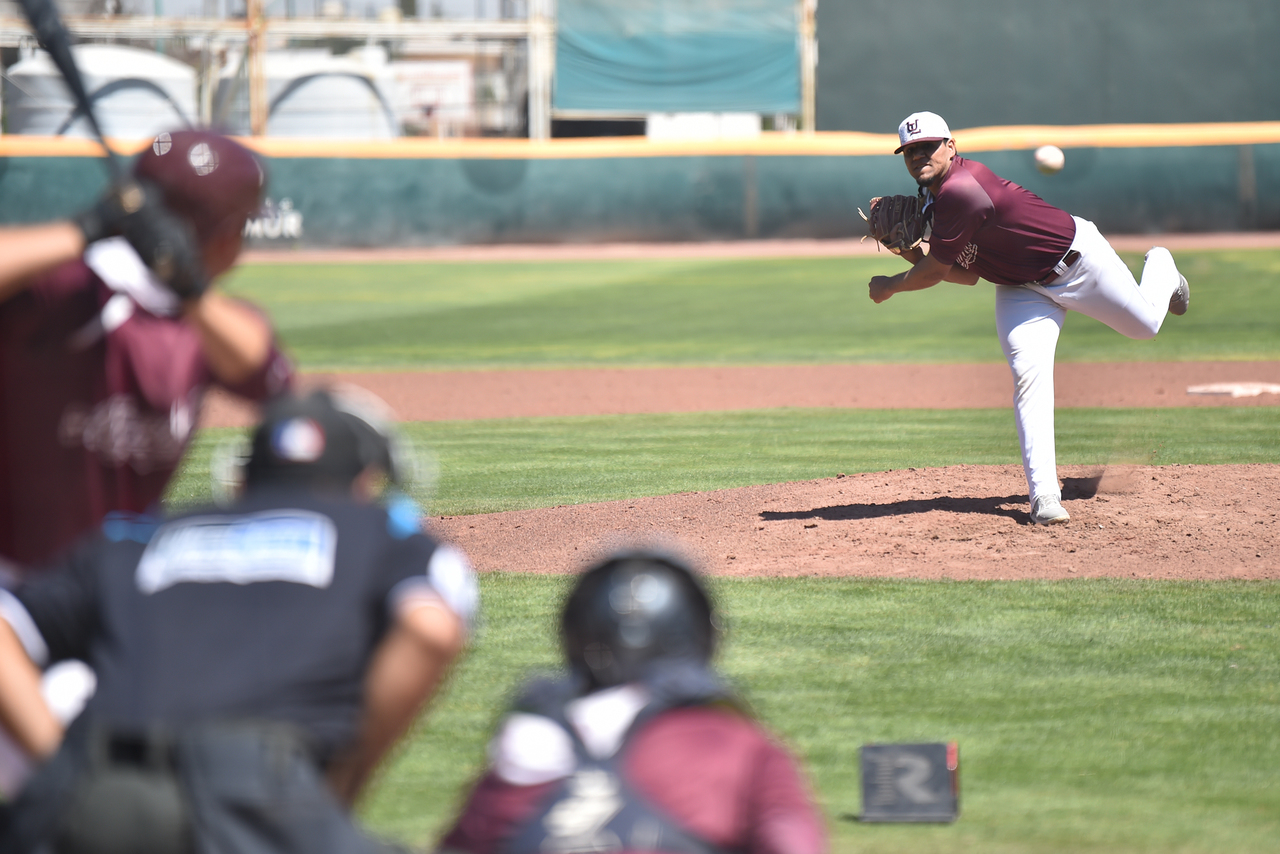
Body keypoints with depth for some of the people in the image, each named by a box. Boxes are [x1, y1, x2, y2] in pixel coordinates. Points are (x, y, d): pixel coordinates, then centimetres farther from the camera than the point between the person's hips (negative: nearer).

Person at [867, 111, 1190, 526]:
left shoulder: (960, 191, -33)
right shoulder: (936, 197, -3)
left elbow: (933, 272, -25)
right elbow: (968, 273, 3)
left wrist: (889, 285, -9)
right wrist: (912, 252, -8)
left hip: (1077, 258, -7)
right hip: (1021, 287, 7)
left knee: (1146, 324, 13)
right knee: (1028, 373, -15)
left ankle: (1161, 269, 50)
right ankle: (1044, 495, -21)